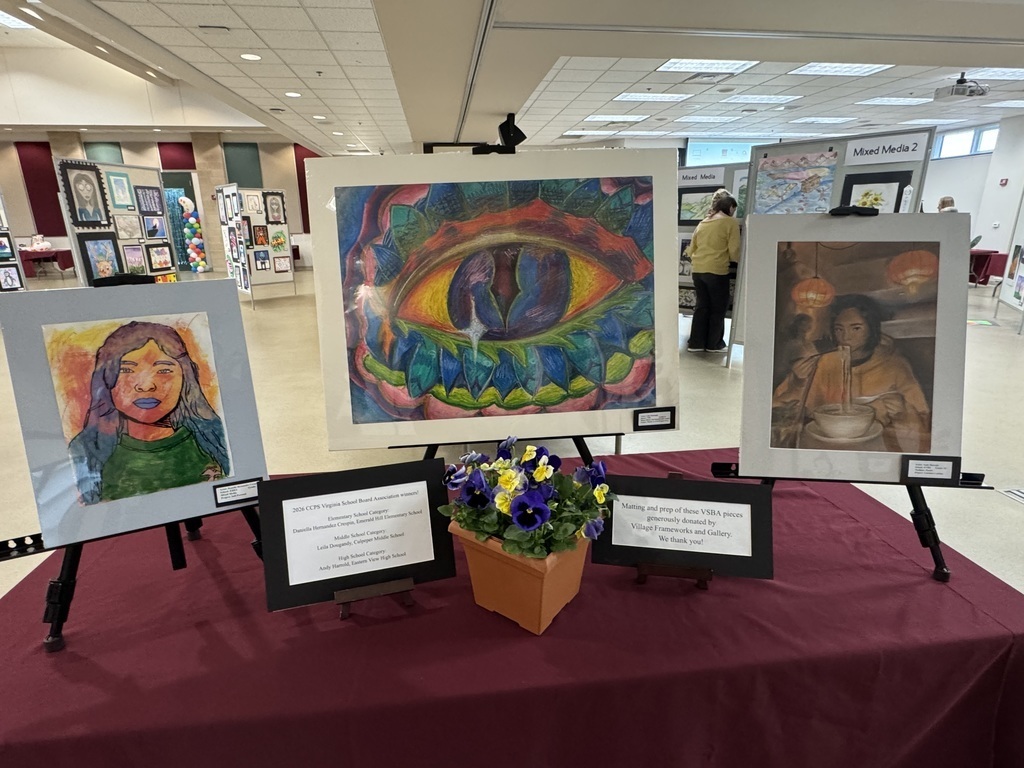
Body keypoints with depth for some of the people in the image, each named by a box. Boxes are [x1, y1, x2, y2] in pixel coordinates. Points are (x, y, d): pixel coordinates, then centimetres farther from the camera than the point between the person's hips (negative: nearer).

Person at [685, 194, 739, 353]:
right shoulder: (731, 222, -3)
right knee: (718, 308, 8)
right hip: (717, 271, -6)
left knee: (701, 306, 14)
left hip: (697, 270, 6)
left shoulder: (702, 223, 14)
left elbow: (691, 250, 17)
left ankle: (696, 343, 15)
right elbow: (734, 252, -7)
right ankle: (714, 344, 16)